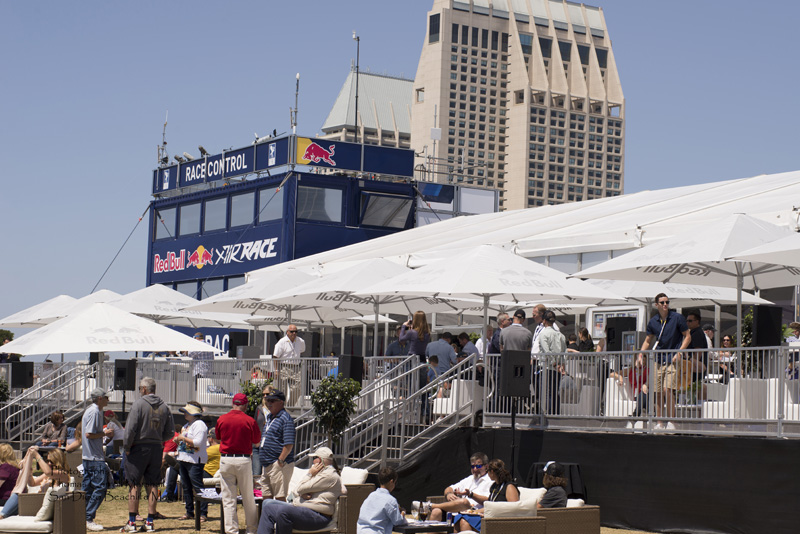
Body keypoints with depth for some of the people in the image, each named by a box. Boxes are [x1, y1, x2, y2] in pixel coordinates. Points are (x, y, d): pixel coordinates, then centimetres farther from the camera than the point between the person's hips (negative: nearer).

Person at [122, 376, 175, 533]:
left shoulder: (139, 404, -10)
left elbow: (130, 429, -15)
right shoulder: (164, 407, 5)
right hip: (157, 449, 5)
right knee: (152, 485, 9)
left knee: (134, 485, 1)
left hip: (138, 448, -4)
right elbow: (170, 432, 7)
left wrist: (127, 447, -4)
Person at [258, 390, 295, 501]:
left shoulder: (285, 419, -11)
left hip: (279, 464, -10)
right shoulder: (269, 417, 18)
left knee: (280, 497, -8)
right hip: (266, 465, 10)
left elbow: (289, 444, -18)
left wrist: (280, 460, -22)